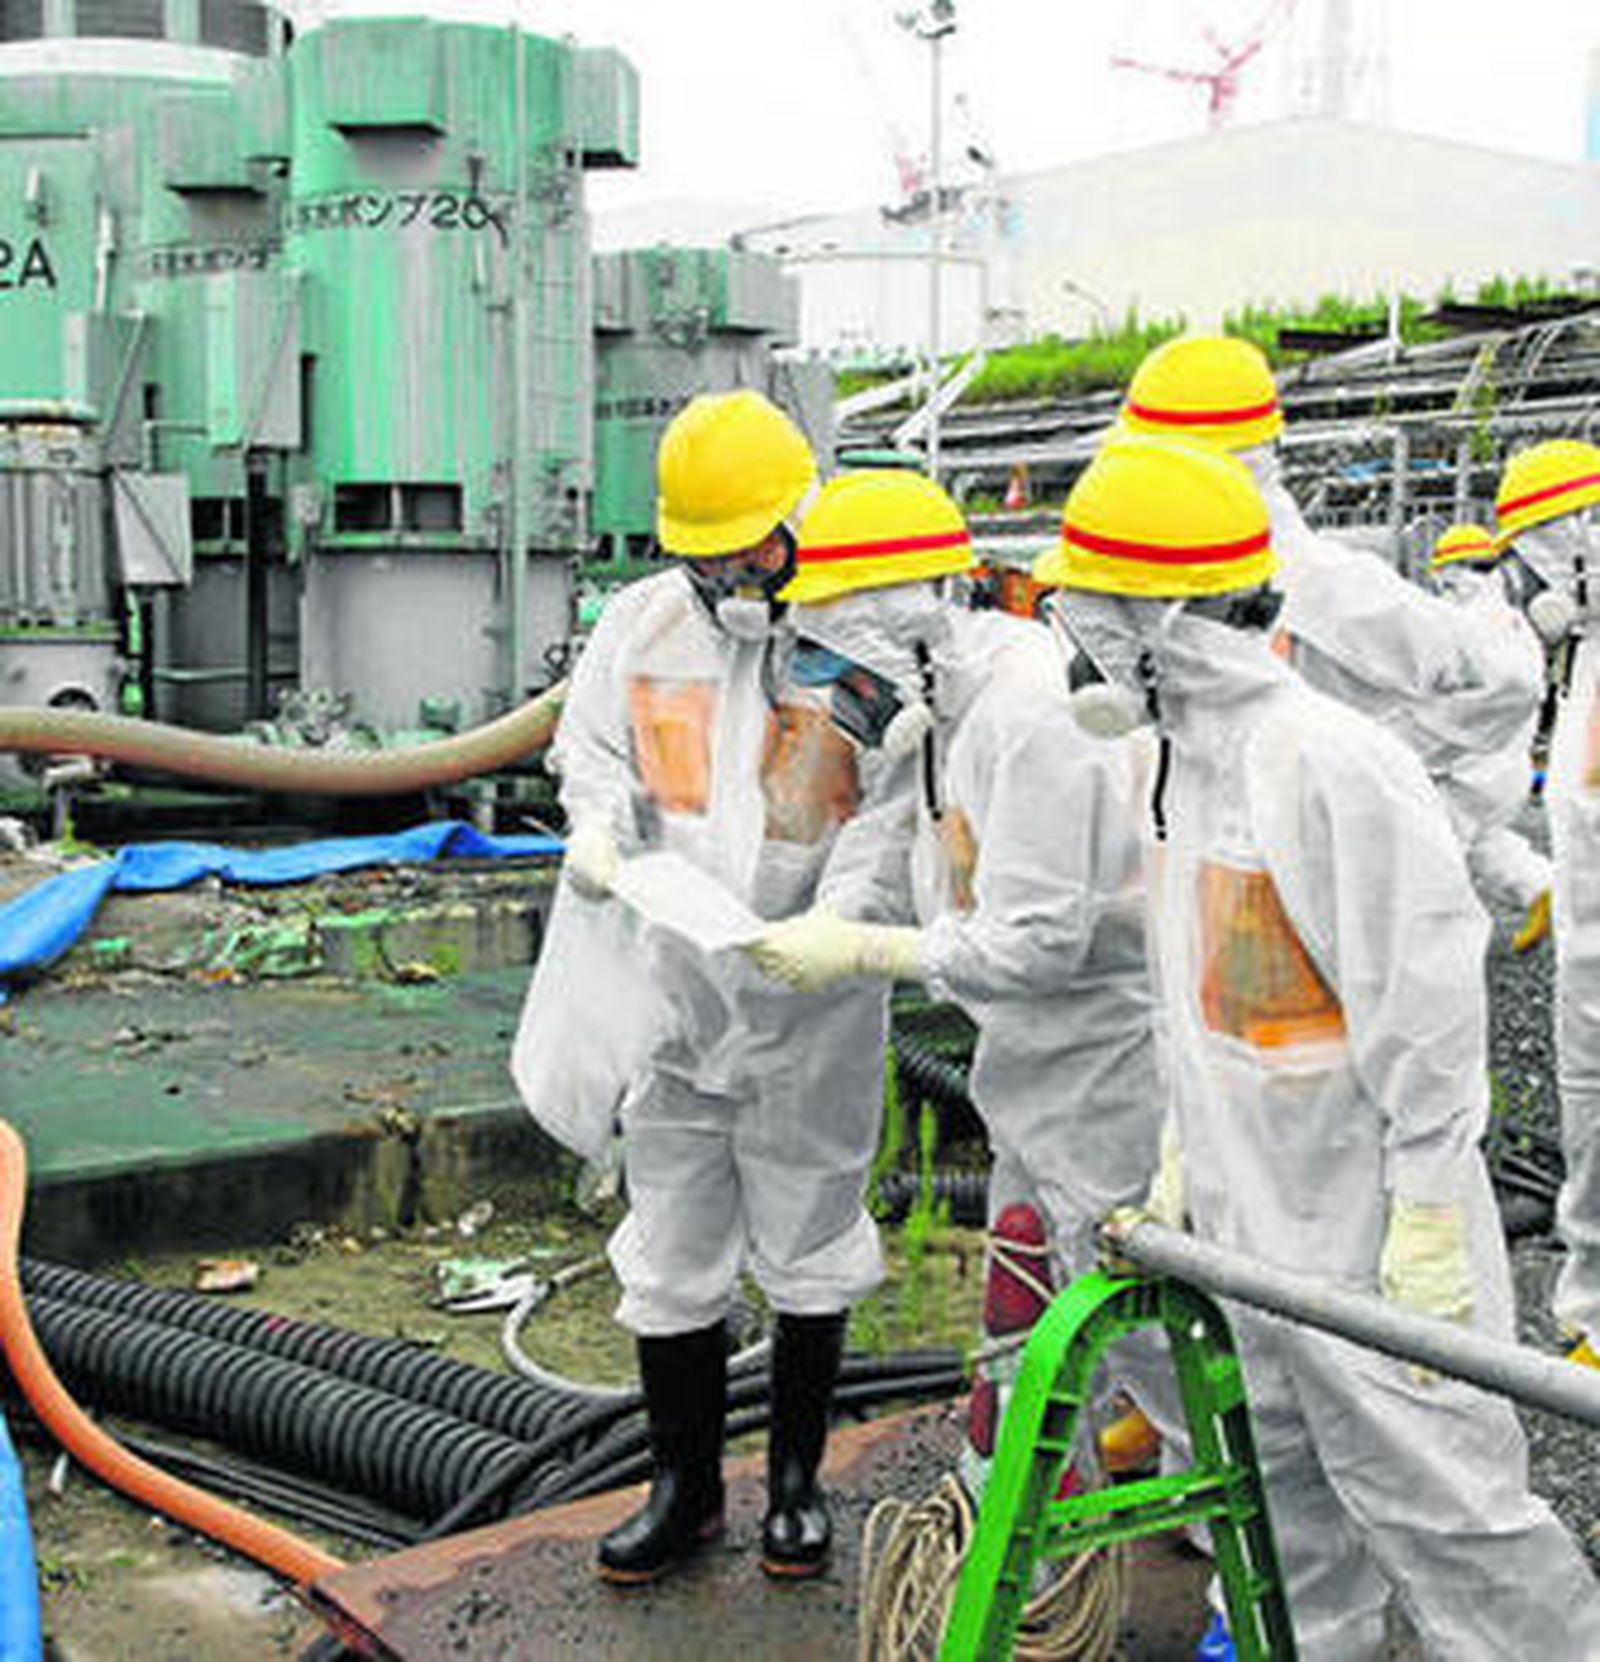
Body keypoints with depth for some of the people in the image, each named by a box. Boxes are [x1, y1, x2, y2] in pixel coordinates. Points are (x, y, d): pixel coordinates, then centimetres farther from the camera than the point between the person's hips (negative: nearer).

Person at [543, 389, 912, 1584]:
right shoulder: (642, 621, 3)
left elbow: (902, 803, -12)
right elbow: (592, 746, 13)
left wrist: (837, 920, -26)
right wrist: (597, 828, -9)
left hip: (814, 1003, -3)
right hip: (674, 991, 3)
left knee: (809, 1239, 12)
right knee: (671, 1247, 11)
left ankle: (798, 1475, 31)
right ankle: (685, 1485, 28)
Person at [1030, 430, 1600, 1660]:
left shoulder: (1334, 765, -22)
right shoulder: (1193, 758, 8)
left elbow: (1427, 998, -21)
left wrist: (1426, 1215, -19)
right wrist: (1183, 1147, 19)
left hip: (1364, 1227, -9)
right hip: (1248, 1216, 9)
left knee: (1433, 1493, 0)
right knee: (1287, 1488, 21)